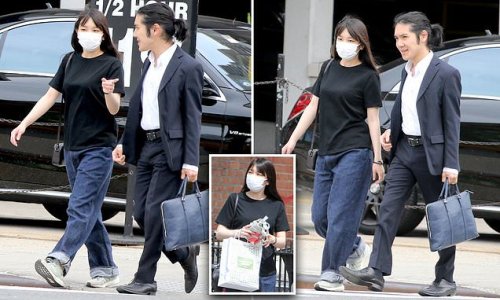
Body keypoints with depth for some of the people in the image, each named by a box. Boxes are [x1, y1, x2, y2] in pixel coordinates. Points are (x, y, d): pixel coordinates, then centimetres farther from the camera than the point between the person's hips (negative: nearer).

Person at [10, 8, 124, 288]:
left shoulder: (112, 65, -5)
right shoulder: (70, 61, 10)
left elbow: (114, 108, -10)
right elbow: (50, 97, 11)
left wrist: (109, 93, -32)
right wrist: (24, 124, 2)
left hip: (99, 147, -7)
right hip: (73, 146, 7)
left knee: (81, 207, -16)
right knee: (89, 211, 9)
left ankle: (59, 261, -29)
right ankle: (105, 268, 15)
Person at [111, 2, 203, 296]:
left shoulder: (187, 67, -13)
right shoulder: (150, 63, 10)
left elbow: (193, 117, -12)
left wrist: (191, 161, -16)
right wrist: (125, 143, 12)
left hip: (170, 149, -8)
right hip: (146, 147, 8)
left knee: (155, 212, -7)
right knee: (142, 213, 7)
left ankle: (145, 279, 2)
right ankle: (185, 253, 26)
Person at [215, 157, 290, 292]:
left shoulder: (276, 205, 11)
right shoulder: (235, 200, 6)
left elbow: (282, 242, 9)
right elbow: (219, 233, 3)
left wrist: (272, 240, -15)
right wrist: (238, 233, -18)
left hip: (265, 272, 2)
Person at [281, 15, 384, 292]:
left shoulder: (368, 76, -4)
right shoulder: (329, 68, 11)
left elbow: (373, 119, -4)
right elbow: (313, 106, 14)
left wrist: (377, 159, -7)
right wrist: (293, 139, 9)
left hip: (355, 152, -6)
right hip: (326, 152, 6)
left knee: (340, 215, -7)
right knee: (320, 217, 8)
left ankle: (332, 275, 0)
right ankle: (356, 249, 31)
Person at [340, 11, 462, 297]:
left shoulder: (446, 74, -14)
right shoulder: (407, 72, 8)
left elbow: (452, 121, -13)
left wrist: (451, 164, -17)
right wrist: (391, 131, 2)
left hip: (432, 154, -7)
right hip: (404, 150, 7)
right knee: (388, 210, -3)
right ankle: (377, 271, -8)